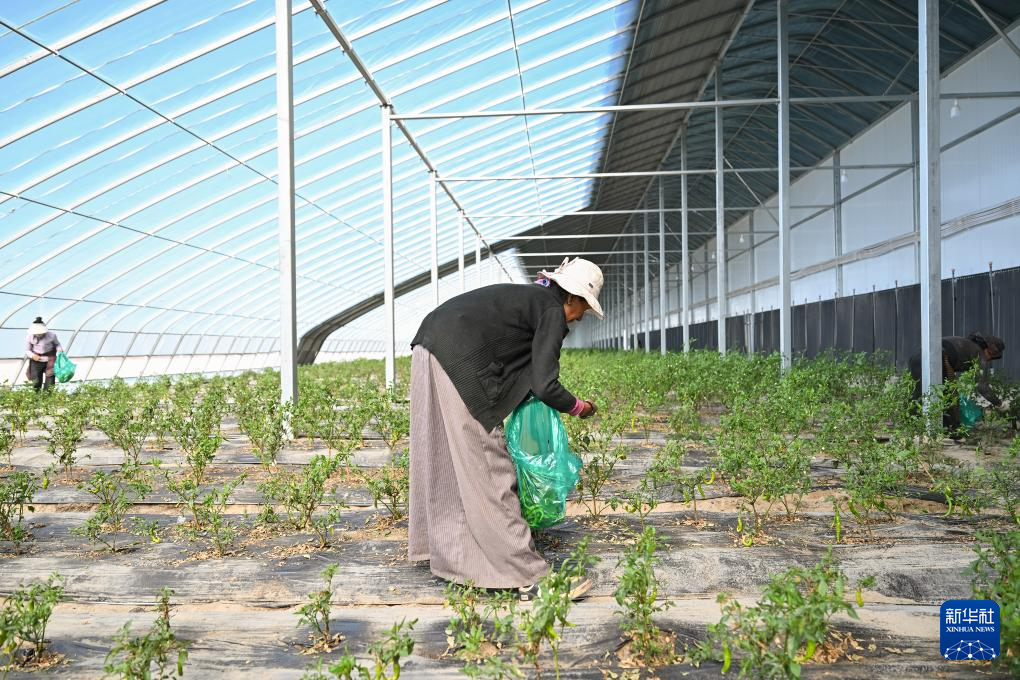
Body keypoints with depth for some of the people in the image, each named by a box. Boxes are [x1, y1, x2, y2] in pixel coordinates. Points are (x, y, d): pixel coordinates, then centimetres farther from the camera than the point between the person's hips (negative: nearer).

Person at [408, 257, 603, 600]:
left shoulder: (526, 295, 24)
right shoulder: (553, 311, -1)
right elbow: (545, 386, -8)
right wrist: (579, 407, 9)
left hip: (430, 352, 10)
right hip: (458, 363, -10)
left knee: (444, 461, 20)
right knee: (488, 472, -6)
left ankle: (445, 550, 34)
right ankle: (527, 575, 1)